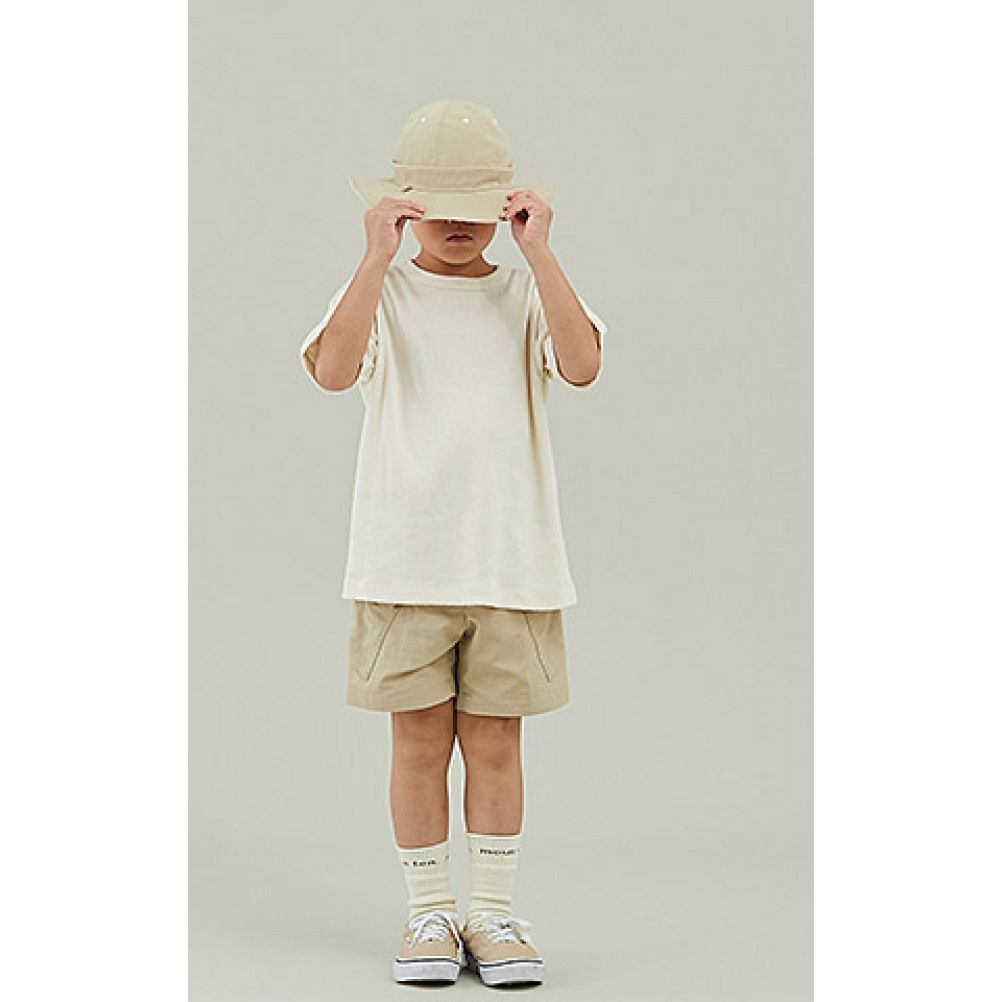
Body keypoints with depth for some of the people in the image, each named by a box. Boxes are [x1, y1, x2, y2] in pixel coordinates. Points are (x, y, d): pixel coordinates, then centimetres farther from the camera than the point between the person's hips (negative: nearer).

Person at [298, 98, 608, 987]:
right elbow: (334, 370, -18)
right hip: (404, 563, -1)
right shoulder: (382, 294, 4)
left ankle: (493, 913, 17)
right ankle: (429, 914, 17)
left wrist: (539, 251, -16)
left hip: (513, 563, 1)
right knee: (420, 742, 4)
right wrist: (379, 254, -19)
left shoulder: (528, 295, 7)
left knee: (494, 743, 6)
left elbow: (582, 365, -14)